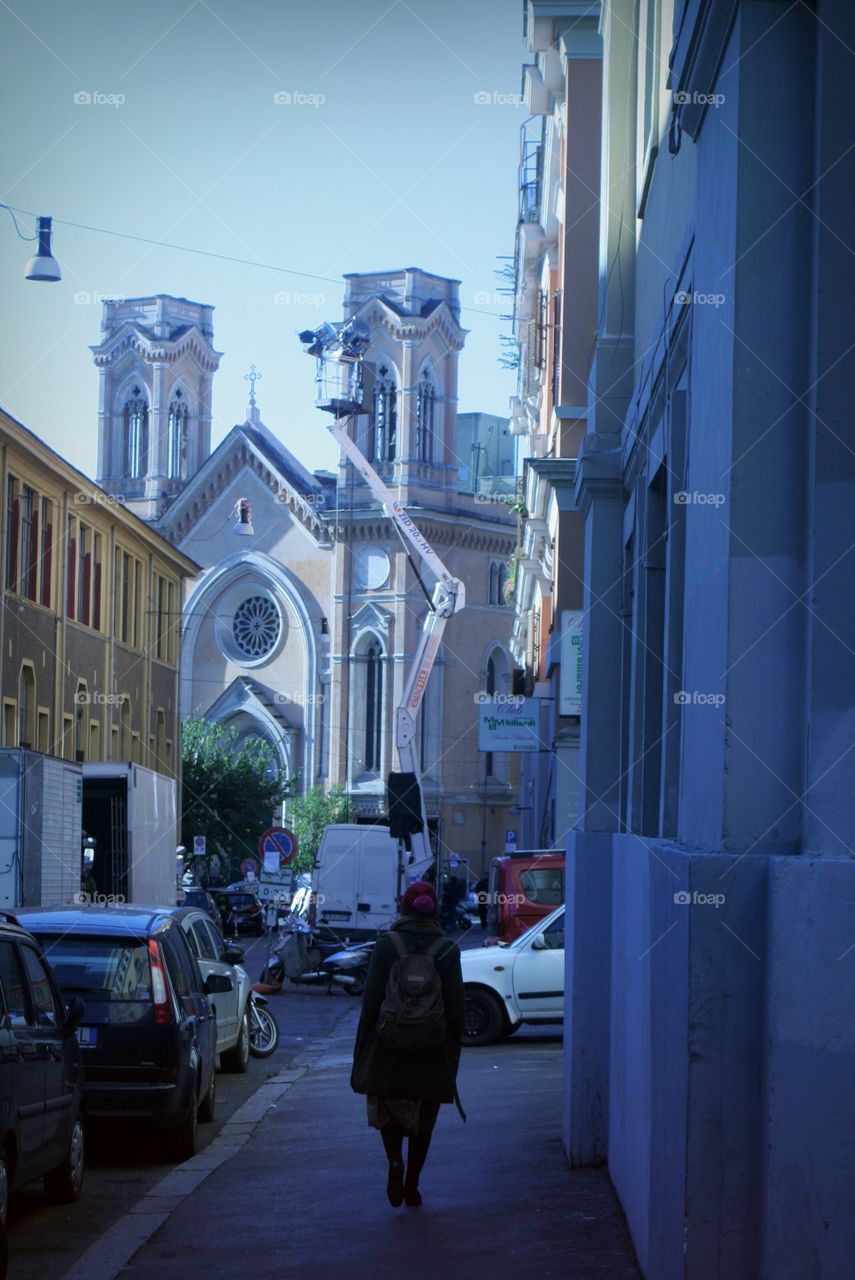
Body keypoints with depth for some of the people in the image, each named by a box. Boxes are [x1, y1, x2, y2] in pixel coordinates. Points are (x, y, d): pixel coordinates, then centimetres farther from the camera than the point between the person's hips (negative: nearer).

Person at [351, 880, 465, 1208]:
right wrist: (452, 1050, 7)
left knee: (387, 1109, 15)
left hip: (389, 1047, -1)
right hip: (433, 1054, 1)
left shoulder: (386, 947, -6)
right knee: (423, 1119, 14)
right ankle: (411, 1184, 15)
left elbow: (371, 1001, -6)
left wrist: (363, 1054, 1)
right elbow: (457, 1008, -4)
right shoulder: (447, 951, -4)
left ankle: (395, 1160, -10)